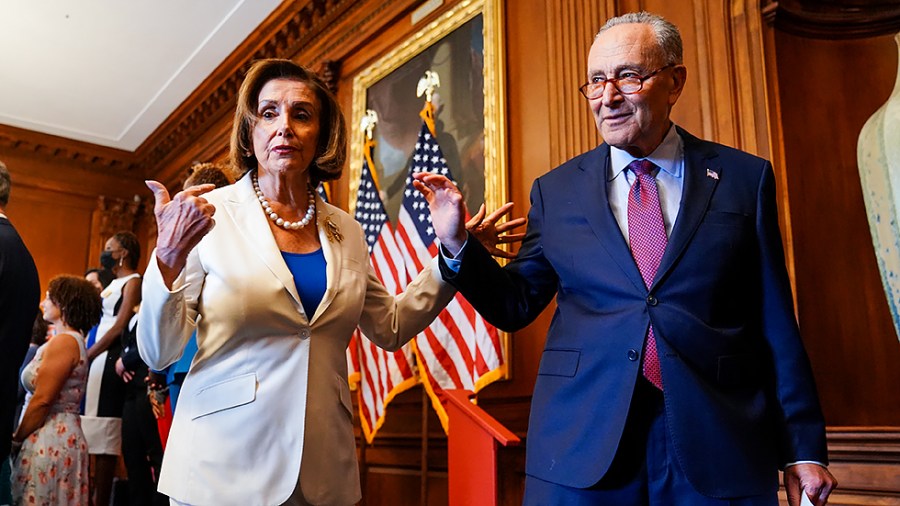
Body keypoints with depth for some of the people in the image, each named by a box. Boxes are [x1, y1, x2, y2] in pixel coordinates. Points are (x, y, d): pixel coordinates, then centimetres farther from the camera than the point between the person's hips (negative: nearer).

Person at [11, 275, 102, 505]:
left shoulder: (63, 341, -14)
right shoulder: (72, 340, 16)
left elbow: (41, 400, -17)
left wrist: (16, 438, -5)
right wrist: (21, 437, 13)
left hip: (52, 438, -9)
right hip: (60, 435, 9)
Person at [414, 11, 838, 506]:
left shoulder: (744, 177, 2)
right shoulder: (555, 190, 5)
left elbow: (775, 323, 3)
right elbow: (516, 305, 6)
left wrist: (804, 449, 3)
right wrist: (456, 244, -9)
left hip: (718, 445, 0)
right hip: (580, 444, 1)